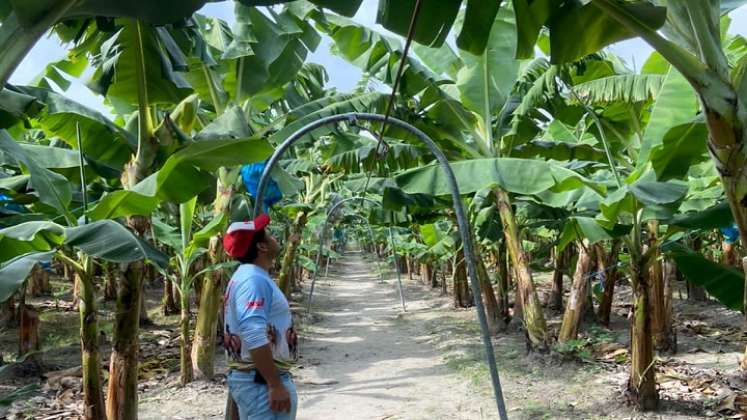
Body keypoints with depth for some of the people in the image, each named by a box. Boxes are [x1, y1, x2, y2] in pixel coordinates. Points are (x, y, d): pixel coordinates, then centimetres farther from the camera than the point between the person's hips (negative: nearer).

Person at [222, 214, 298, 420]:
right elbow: (255, 338, -29)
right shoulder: (254, 280, -20)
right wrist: (277, 386, -26)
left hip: (251, 378, 10)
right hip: (261, 382, -10)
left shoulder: (247, 275, 13)